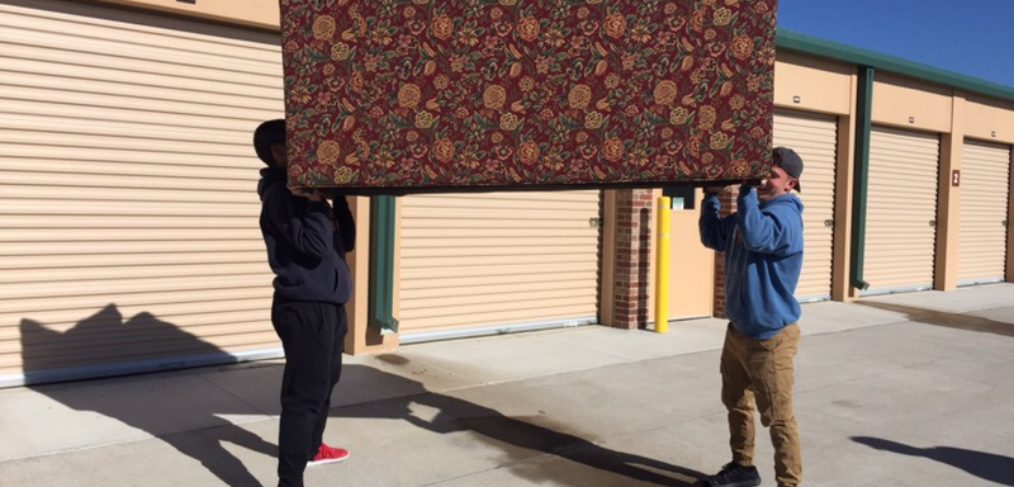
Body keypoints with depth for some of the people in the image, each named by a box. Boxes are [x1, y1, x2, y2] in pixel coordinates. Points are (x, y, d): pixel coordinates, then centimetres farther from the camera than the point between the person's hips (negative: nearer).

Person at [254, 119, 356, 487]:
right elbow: (316, 246, -25)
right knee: (304, 394, -10)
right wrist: (314, 201, -20)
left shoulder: (301, 190, 15)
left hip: (328, 303, 10)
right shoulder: (280, 194, -14)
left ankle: (311, 447, 41)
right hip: (305, 307, -10)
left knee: (325, 382, 23)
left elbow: (344, 242, 15)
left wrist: (338, 197, 7)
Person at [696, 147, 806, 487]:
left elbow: (756, 236, -39)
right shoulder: (750, 211, 10)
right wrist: (711, 196, 10)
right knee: (736, 404, 21)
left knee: (778, 417, -2)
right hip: (738, 329, 9)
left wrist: (748, 188, -31)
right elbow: (713, 238, 21)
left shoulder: (785, 215, -18)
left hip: (770, 336, -9)